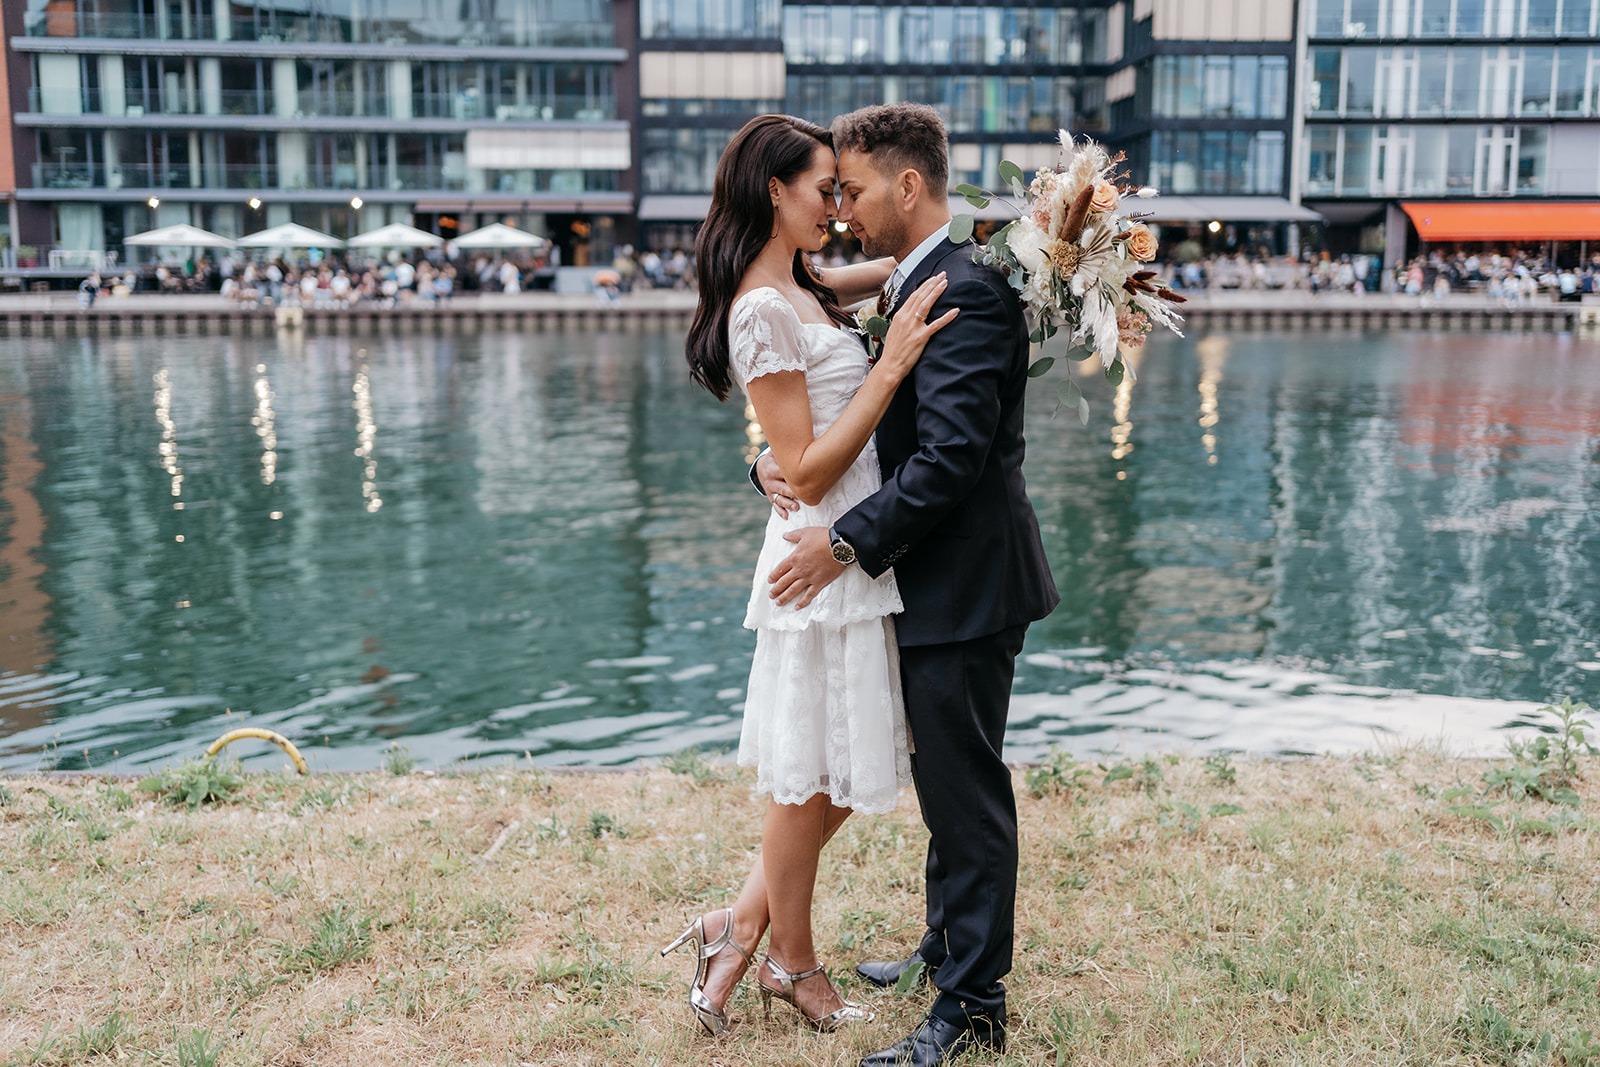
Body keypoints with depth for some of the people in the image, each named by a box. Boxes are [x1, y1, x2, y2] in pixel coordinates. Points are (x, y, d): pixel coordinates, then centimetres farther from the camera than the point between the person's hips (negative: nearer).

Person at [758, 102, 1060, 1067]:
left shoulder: (966, 291, -18)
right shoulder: (917, 286, 14)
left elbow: (951, 455, -26)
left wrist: (848, 543, -22)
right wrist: (777, 457, -3)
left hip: (966, 587, -10)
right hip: (937, 584, 10)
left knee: (967, 794, 1)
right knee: (945, 781, 22)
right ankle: (949, 943, 39)